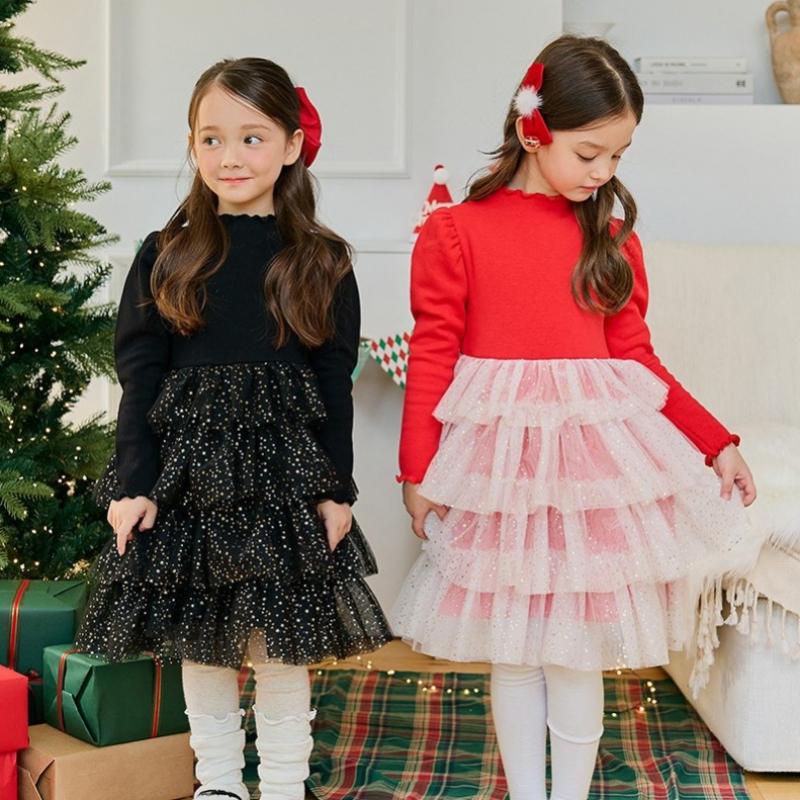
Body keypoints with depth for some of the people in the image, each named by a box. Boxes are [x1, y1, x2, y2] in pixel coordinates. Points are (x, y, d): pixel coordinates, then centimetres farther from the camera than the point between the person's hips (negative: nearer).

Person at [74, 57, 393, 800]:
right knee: (200, 643, 11)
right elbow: (139, 375, 1)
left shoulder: (320, 261, 1)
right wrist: (133, 483, -5)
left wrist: (336, 489, -2)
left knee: (284, 647, 6)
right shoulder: (167, 256, 2)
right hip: (188, 471, 1)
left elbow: (334, 384, 2)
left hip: (285, 471, -1)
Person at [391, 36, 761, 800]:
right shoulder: (455, 232, -4)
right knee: (512, 649, 10)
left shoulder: (612, 240, 4)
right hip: (497, 458, -1)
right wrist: (417, 472, -3)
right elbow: (431, 357, -3)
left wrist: (715, 442, 5)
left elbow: (636, 359, 8)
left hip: (595, 454, 2)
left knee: (578, 648, 8)